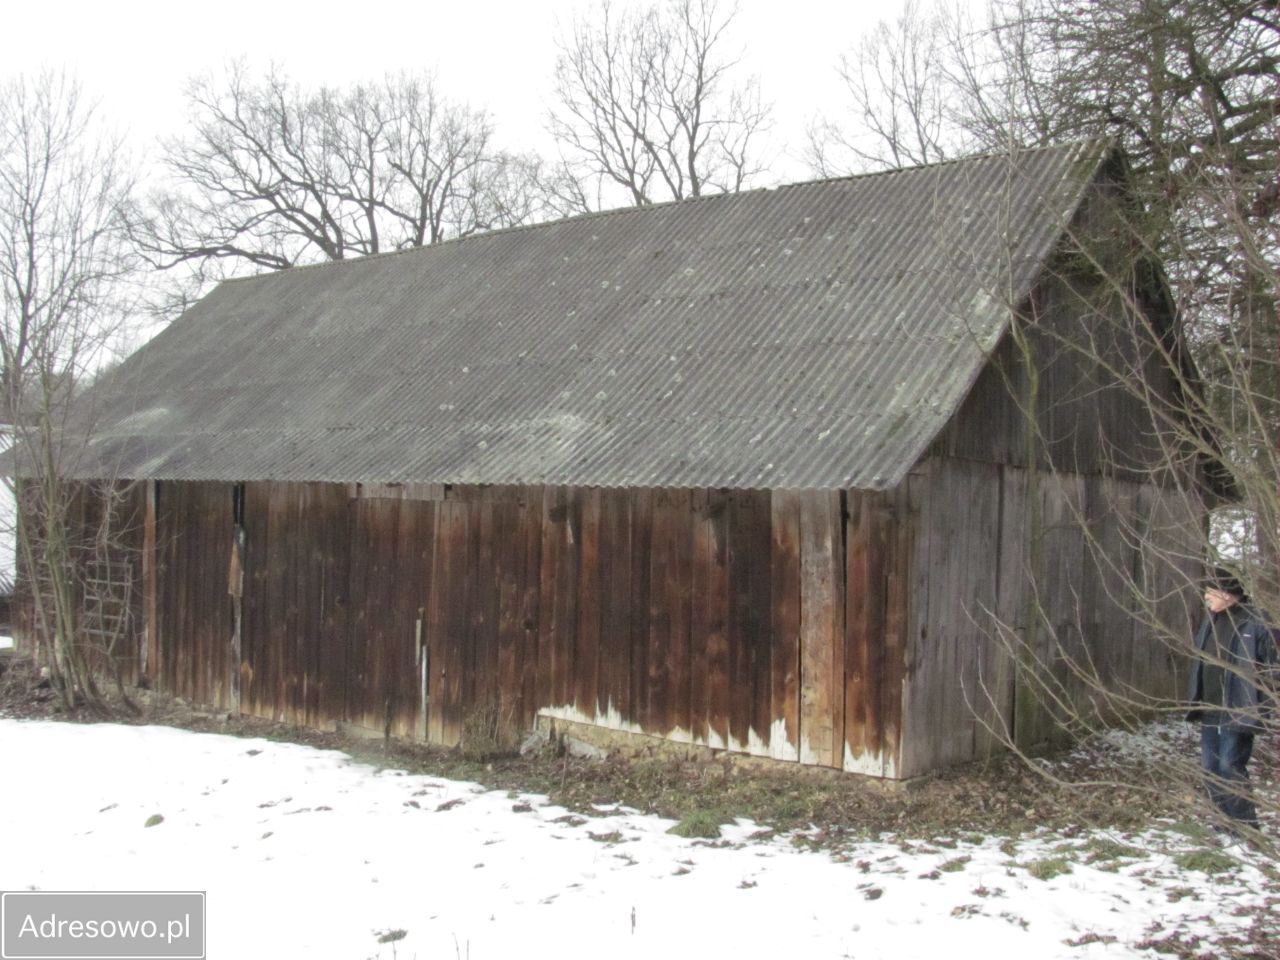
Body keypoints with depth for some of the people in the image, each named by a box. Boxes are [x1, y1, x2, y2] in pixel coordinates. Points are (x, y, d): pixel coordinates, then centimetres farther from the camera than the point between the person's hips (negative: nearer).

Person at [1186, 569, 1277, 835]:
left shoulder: (1255, 623, -12)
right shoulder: (1211, 622, 11)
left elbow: (1267, 669, -12)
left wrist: (1259, 710, -16)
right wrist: (1194, 699, 15)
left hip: (1238, 712, -7)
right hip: (1210, 711, 8)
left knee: (1230, 767, -6)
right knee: (1210, 768, 11)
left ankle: (1245, 827, 6)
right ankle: (1224, 822, 23)